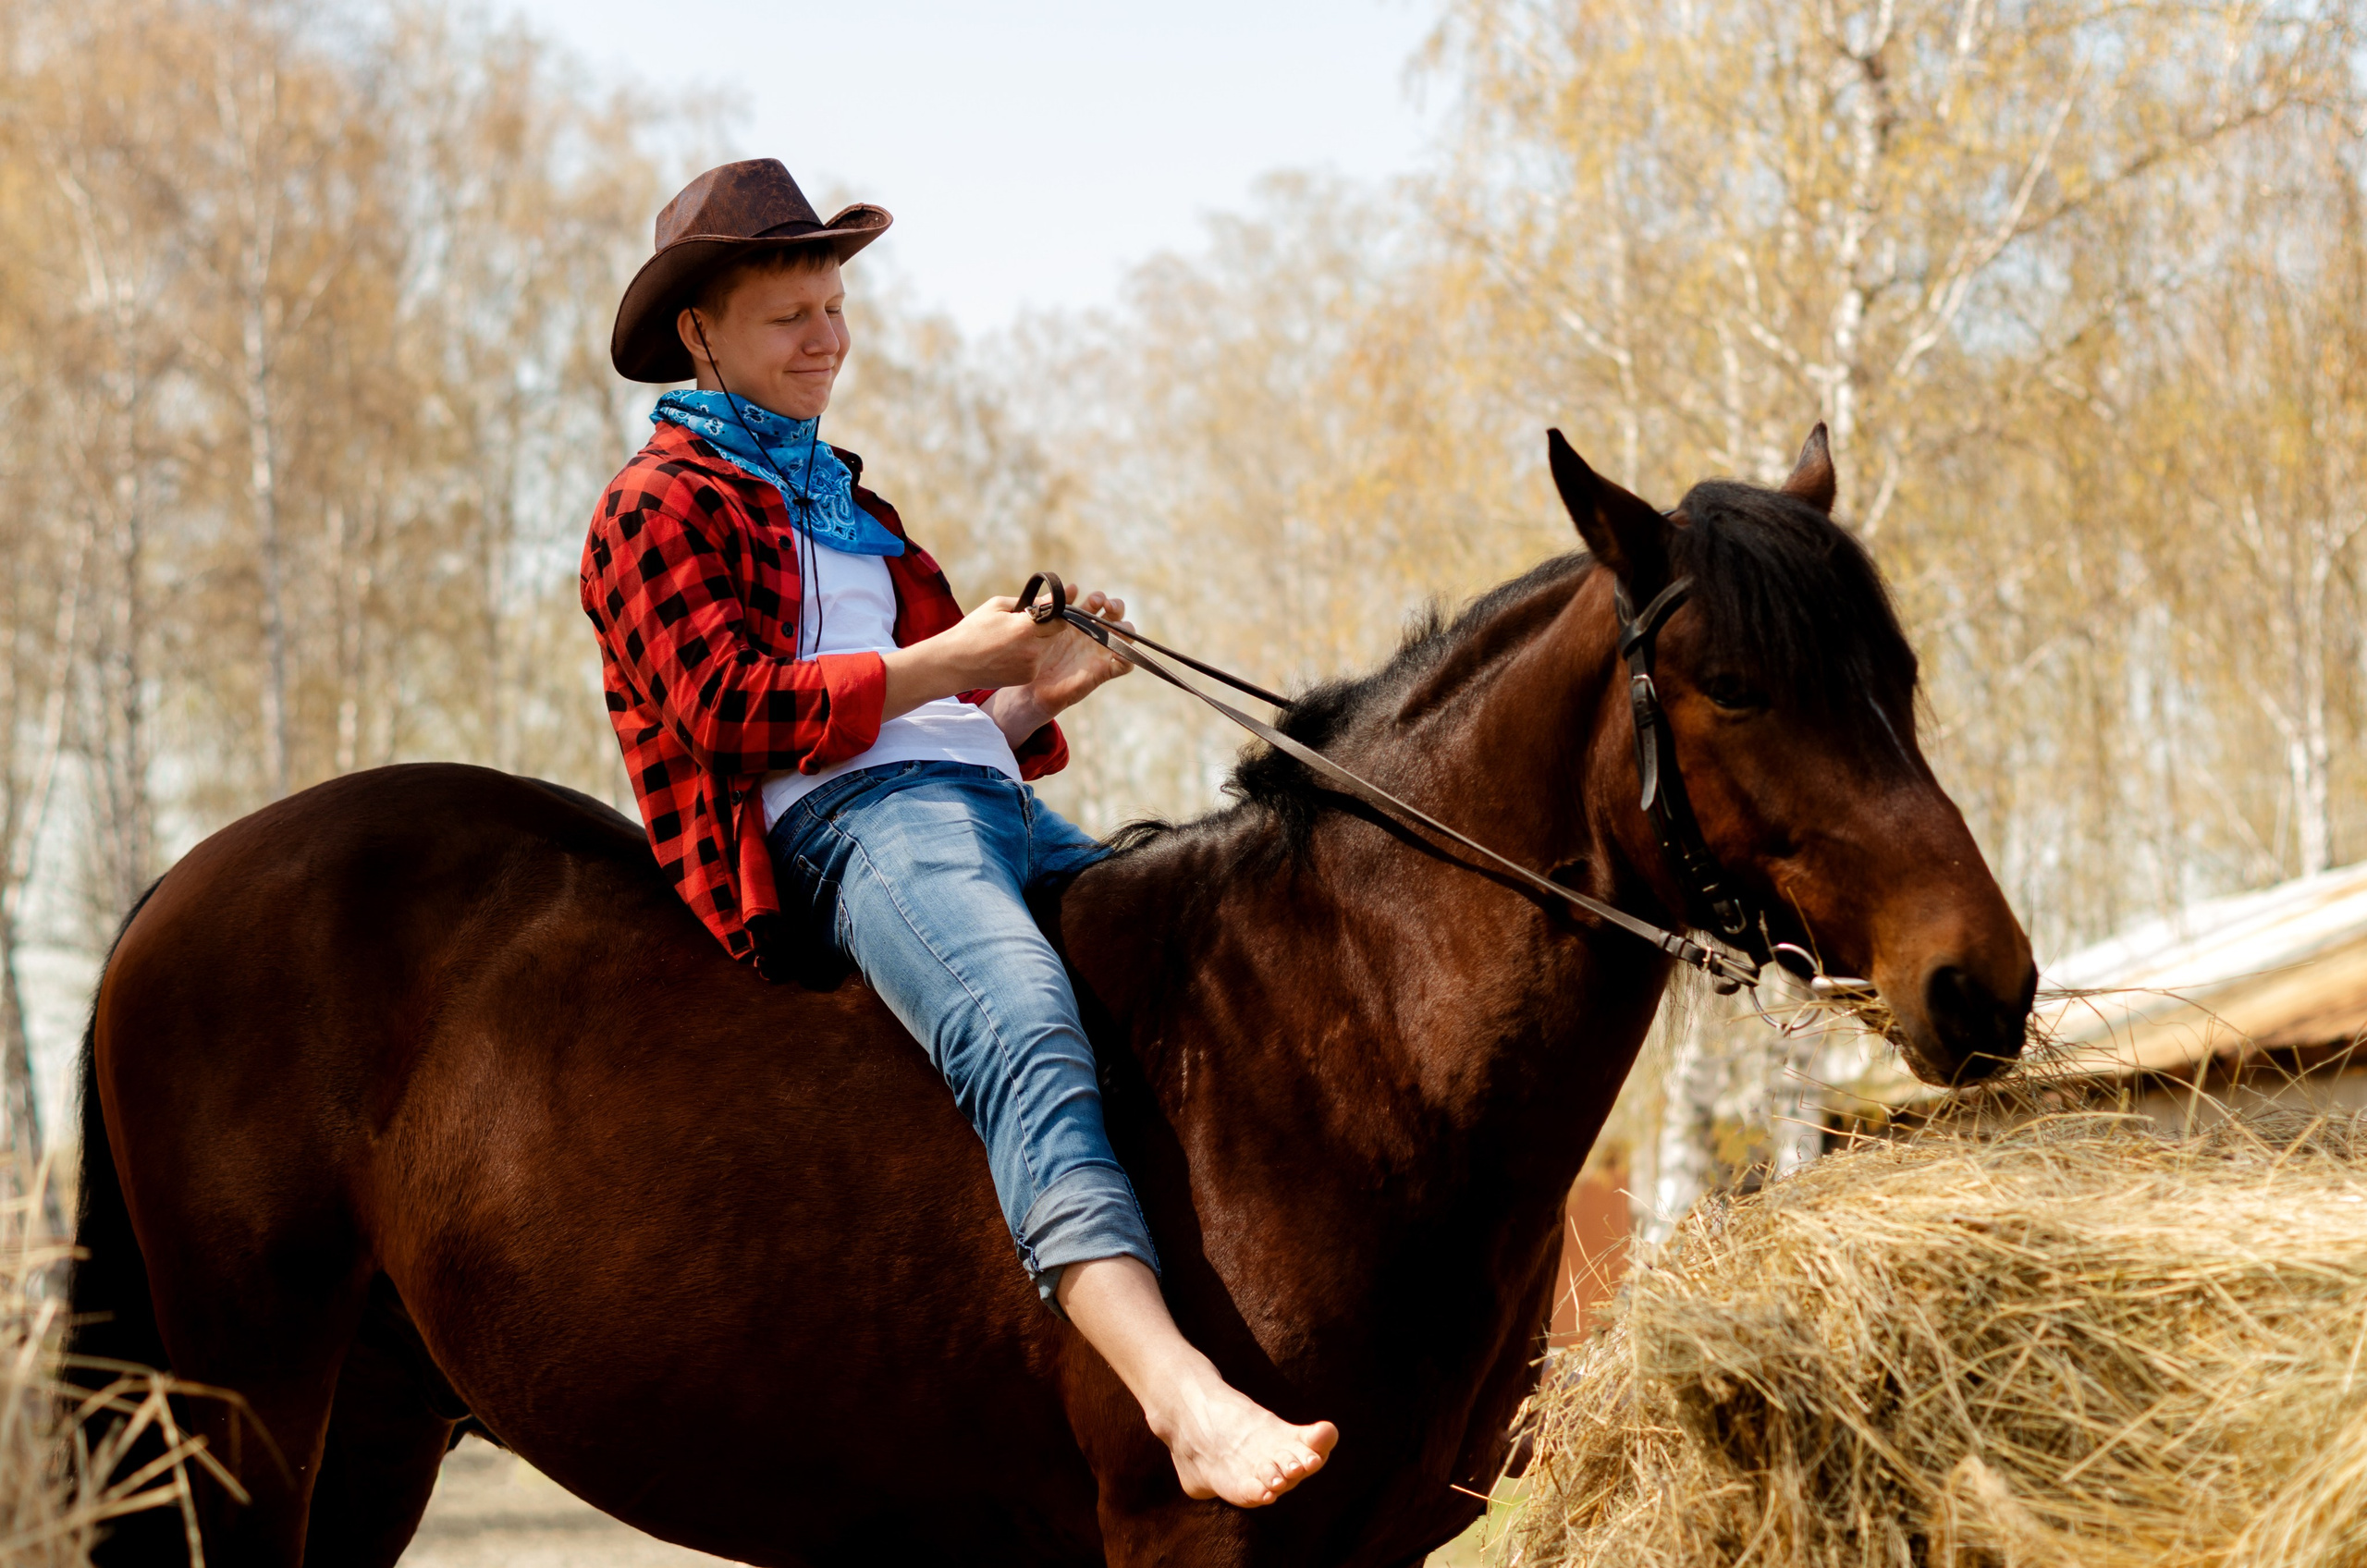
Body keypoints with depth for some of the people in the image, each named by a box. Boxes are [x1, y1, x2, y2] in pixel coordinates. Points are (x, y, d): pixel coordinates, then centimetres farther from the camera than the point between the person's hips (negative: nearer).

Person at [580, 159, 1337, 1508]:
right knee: (1027, 1036, -37)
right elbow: (725, 708, -9)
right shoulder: (663, 505, 8)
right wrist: (945, 663, -7)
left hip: (994, 810, 10)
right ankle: (1186, 1398, -56)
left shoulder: (850, 506, 34)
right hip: (841, 828, -10)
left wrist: (1039, 694, 12)